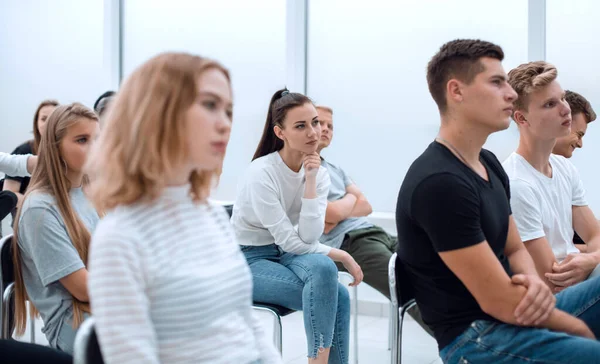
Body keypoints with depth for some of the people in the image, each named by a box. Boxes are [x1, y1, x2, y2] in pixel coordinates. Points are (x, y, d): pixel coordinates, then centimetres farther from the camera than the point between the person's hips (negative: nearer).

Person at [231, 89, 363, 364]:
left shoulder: (319, 172, -4)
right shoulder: (261, 173, -22)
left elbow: (308, 238, -18)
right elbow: (289, 241, -21)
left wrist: (311, 180, -23)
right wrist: (341, 256, -15)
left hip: (287, 255, 6)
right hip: (249, 261, -6)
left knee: (326, 272, -26)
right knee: (329, 282, -28)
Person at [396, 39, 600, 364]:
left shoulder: (488, 163, 10)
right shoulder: (440, 183, -21)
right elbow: (499, 302, -21)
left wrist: (534, 284, -8)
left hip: (517, 315, 9)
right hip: (475, 337, -9)